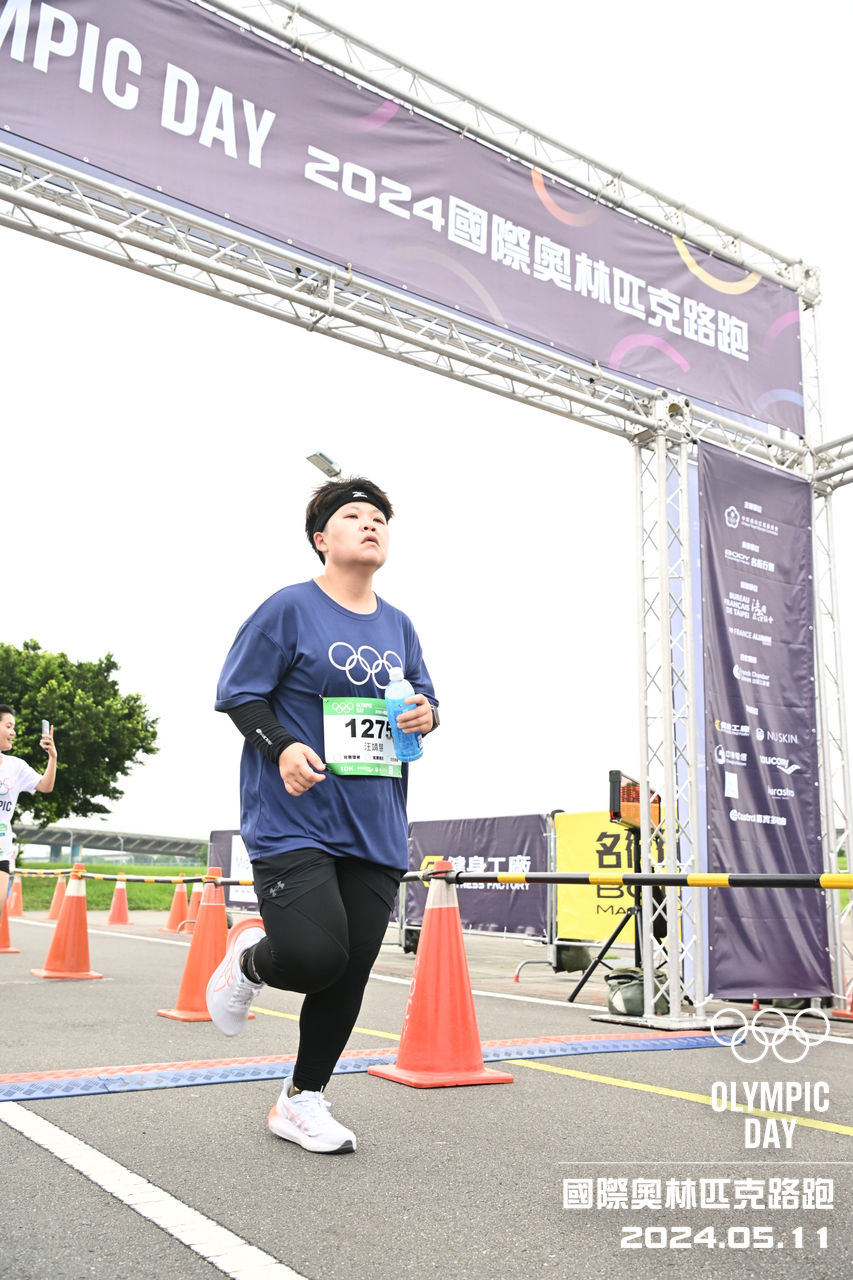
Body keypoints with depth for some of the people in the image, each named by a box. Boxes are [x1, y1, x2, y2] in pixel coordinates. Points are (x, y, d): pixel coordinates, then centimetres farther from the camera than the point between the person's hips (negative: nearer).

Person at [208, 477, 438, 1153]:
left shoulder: (399, 625, 14)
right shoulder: (289, 608, -3)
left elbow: (424, 697, 22)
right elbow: (239, 694, -4)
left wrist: (426, 714, -2)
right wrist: (283, 747, -20)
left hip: (376, 829, 6)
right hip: (295, 817, -5)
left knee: (351, 971, 6)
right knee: (314, 957, -18)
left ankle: (302, 1102, 27)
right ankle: (251, 956, 19)